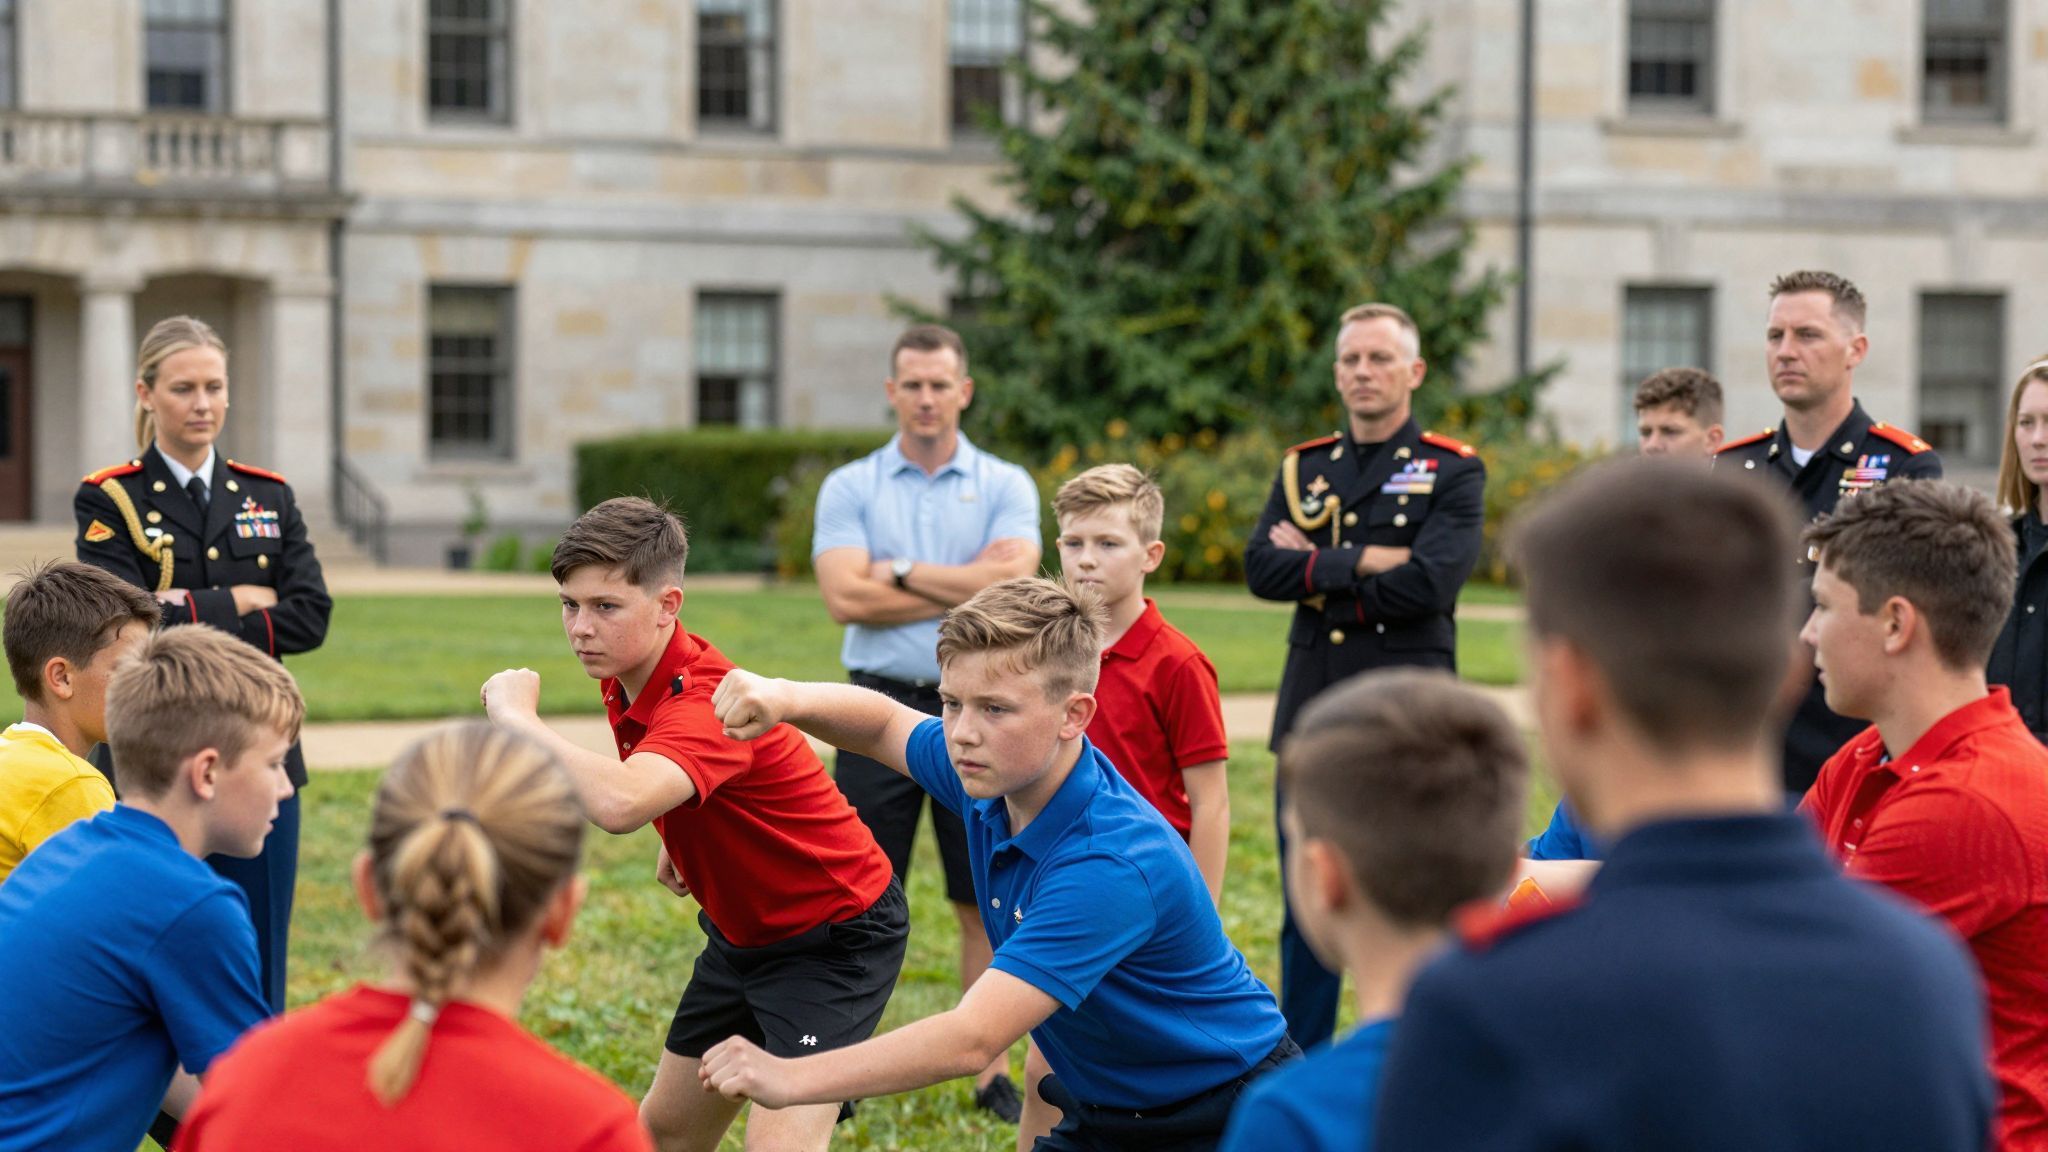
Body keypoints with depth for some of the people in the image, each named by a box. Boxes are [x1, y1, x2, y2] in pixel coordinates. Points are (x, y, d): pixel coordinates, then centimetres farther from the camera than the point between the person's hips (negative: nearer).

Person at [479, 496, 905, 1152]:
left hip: (836, 938, -10)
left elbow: (617, 805, -53)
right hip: (743, 929, 10)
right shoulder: (626, 679, -5)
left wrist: (516, 715, -39)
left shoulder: (707, 703, -32)